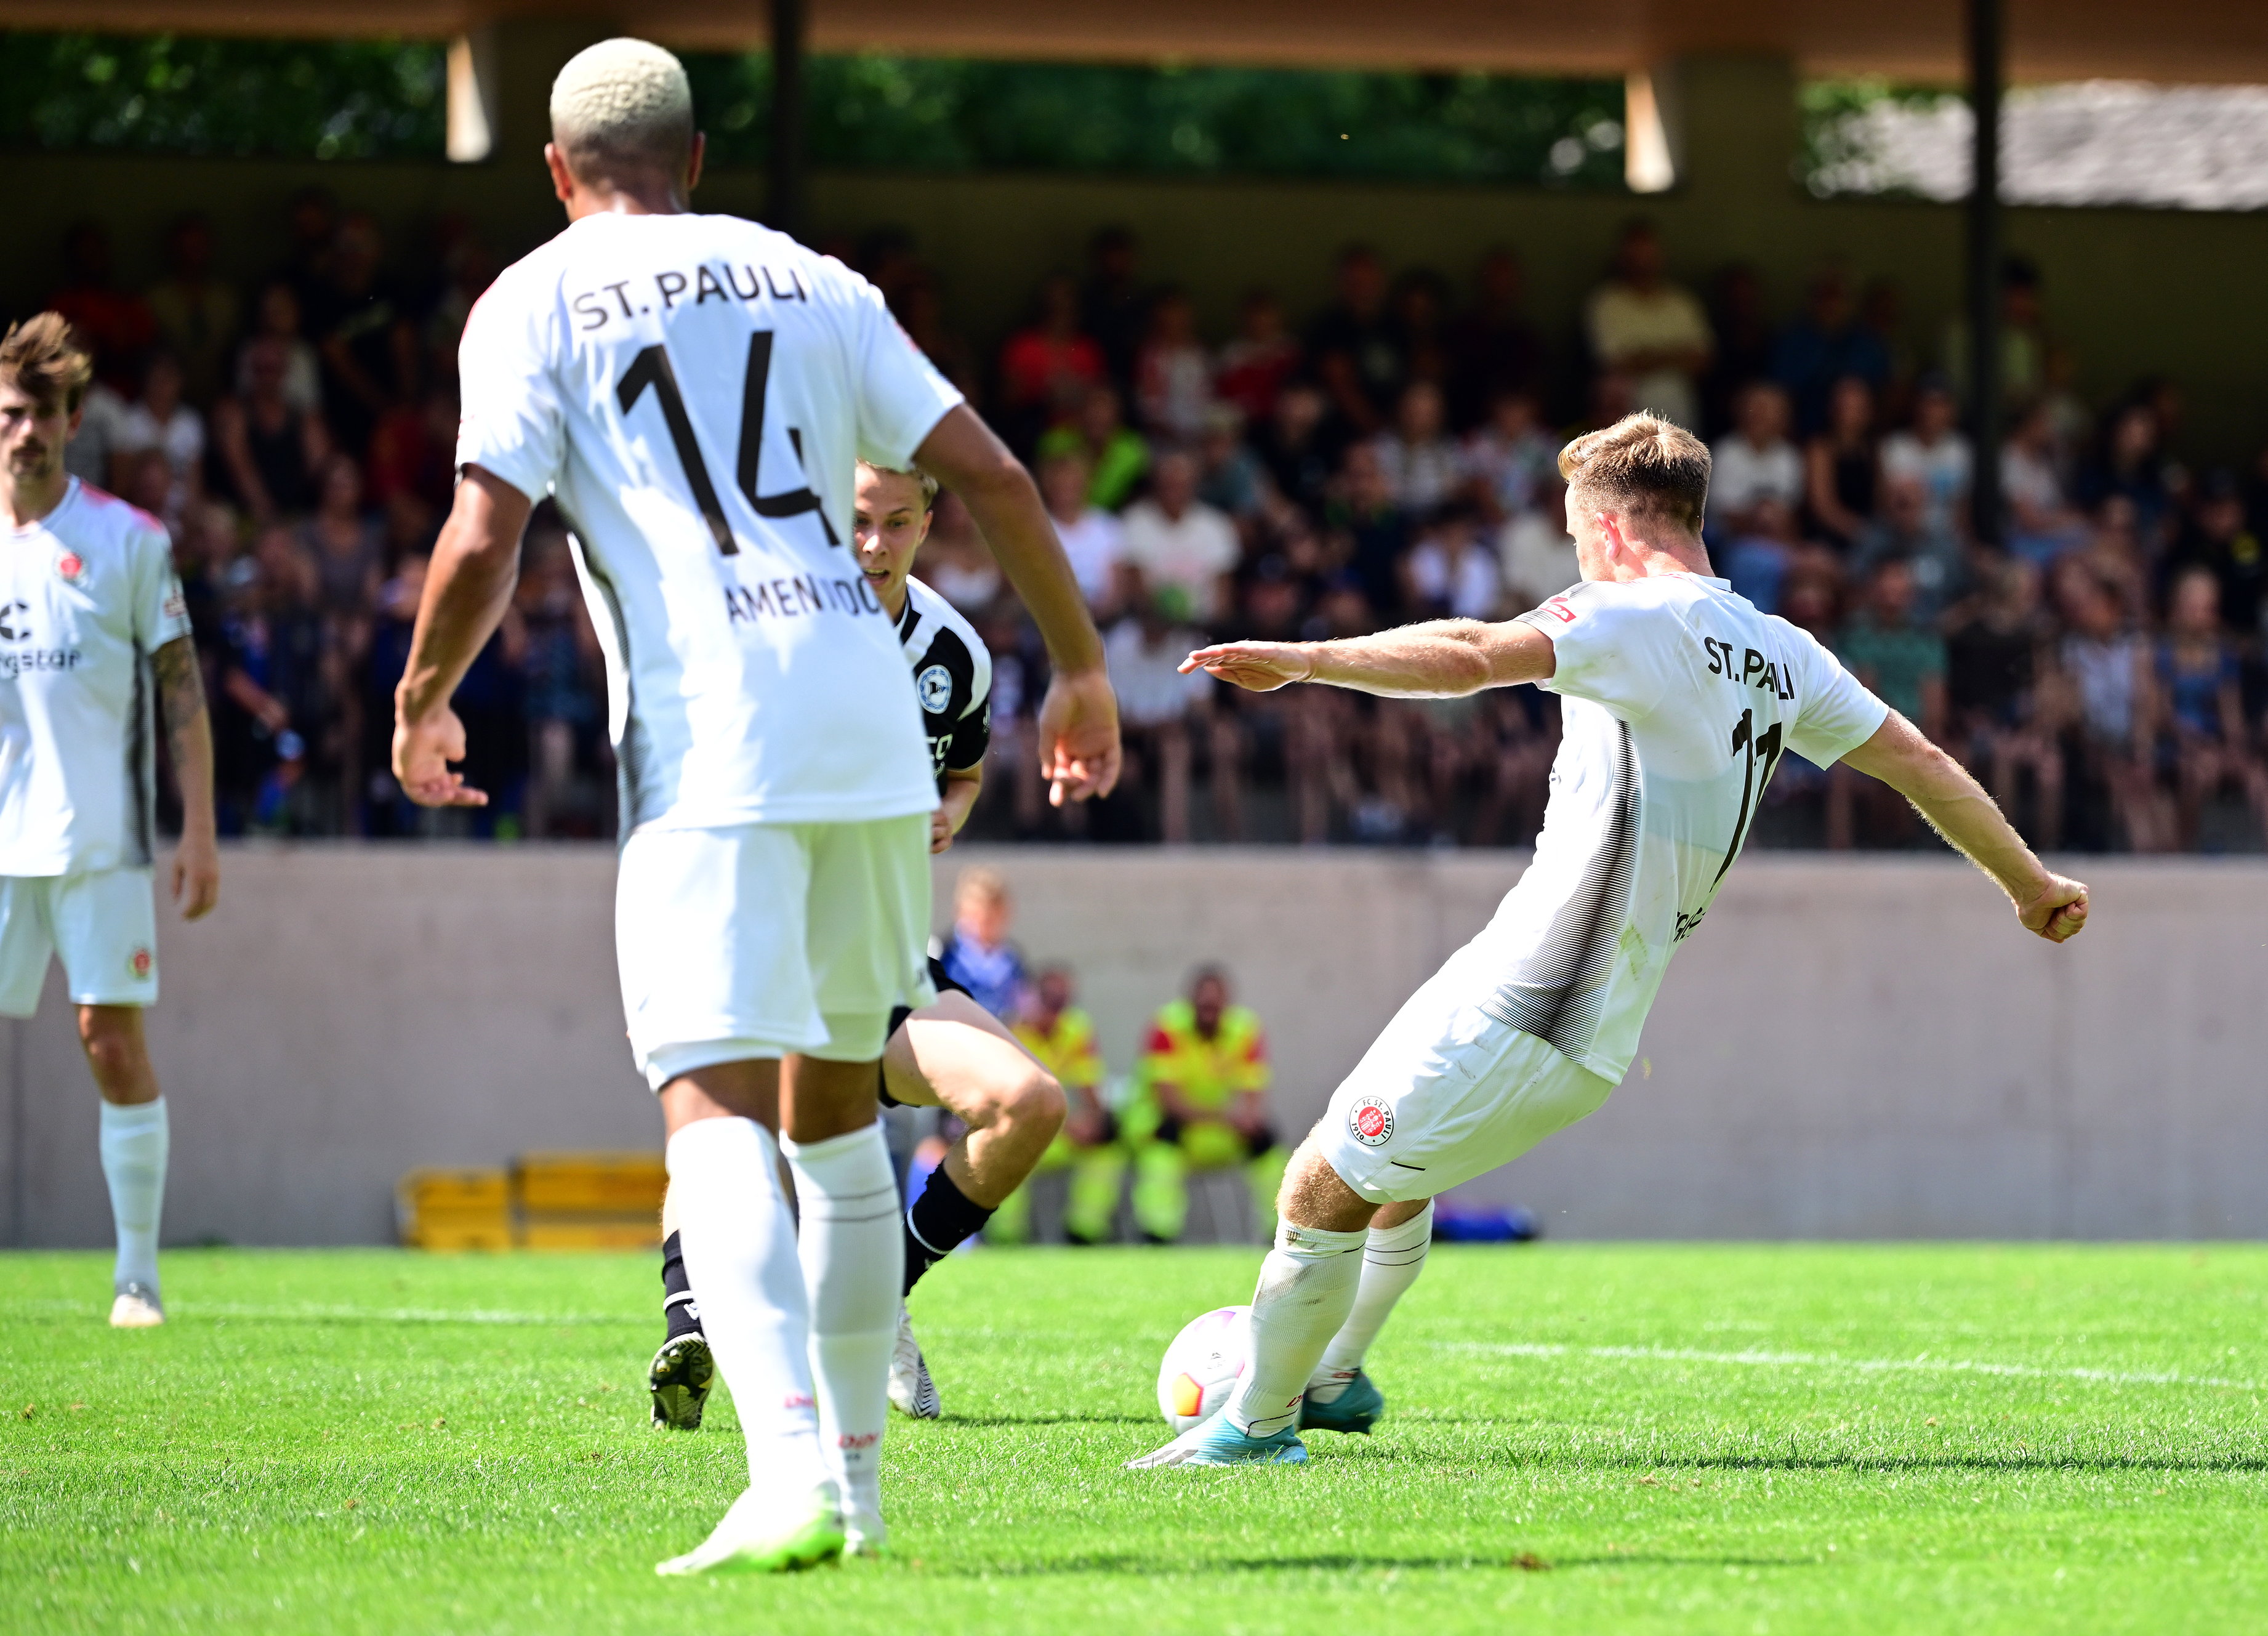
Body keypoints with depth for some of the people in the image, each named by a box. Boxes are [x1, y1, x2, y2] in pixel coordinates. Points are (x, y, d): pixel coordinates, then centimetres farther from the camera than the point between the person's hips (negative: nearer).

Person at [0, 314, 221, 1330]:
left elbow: (181, 692, 2)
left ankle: (138, 1273, 1)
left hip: (100, 842, -2)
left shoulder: (128, 542, 1)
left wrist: (199, 833, -5)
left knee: (113, 1040, -6)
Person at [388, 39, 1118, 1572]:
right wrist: (1081, 669, 23)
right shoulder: (809, 283, 18)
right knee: (836, 1107, 19)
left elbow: (485, 539, -6)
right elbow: (993, 478, 12)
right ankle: (856, 1477, 21)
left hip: (709, 741, -5)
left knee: (718, 1111, -14)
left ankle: (794, 1469, -33)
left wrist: (422, 701, 11)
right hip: (870, 719, 5)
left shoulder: (536, 303, 5)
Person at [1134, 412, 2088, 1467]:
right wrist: (2030, 883, 34)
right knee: (1394, 1170, 29)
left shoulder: (1639, 619, -12)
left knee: (1322, 1184, -1)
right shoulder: (1781, 657, 13)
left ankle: (1257, 1424, 8)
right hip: (1603, 1028, 9)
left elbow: (1475, 657, -28)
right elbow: (1924, 765, 21)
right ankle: (1331, 1380, 41)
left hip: (1518, 1018, -9)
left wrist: (1309, 660, -30)